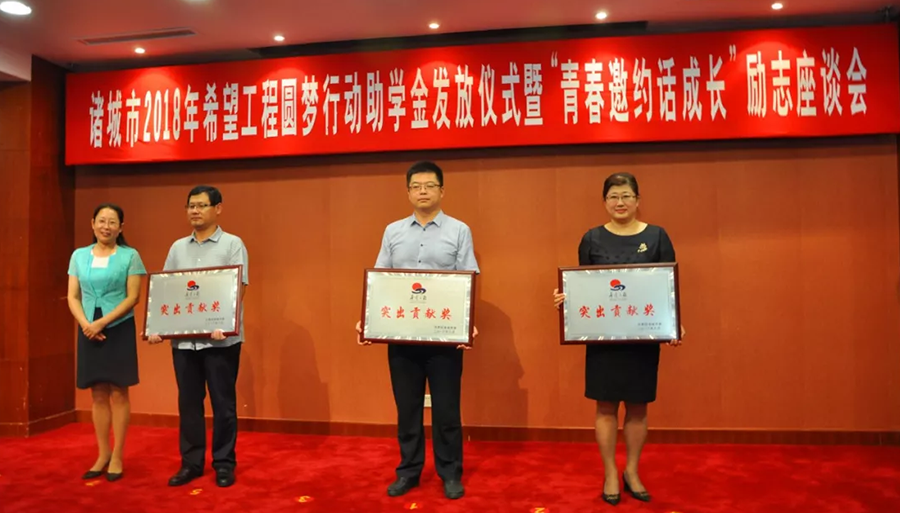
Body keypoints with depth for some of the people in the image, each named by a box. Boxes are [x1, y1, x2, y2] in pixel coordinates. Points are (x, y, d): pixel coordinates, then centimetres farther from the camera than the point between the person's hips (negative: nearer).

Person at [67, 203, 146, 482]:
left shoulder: (130, 255, -2)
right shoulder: (79, 255, 8)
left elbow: (133, 297, -7)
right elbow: (73, 297, 5)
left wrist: (103, 322, -16)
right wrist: (86, 324, -11)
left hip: (119, 329, -3)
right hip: (88, 331, 3)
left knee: (118, 393, 1)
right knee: (98, 394, 9)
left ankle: (117, 457, 10)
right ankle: (102, 454, 19)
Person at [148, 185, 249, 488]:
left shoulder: (232, 244, -1)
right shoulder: (178, 247, 12)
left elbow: (239, 289, -9)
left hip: (220, 339, -4)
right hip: (183, 338, 4)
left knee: (223, 403, 4)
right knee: (188, 402, 11)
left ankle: (224, 463, 17)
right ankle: (191, 462, 24)